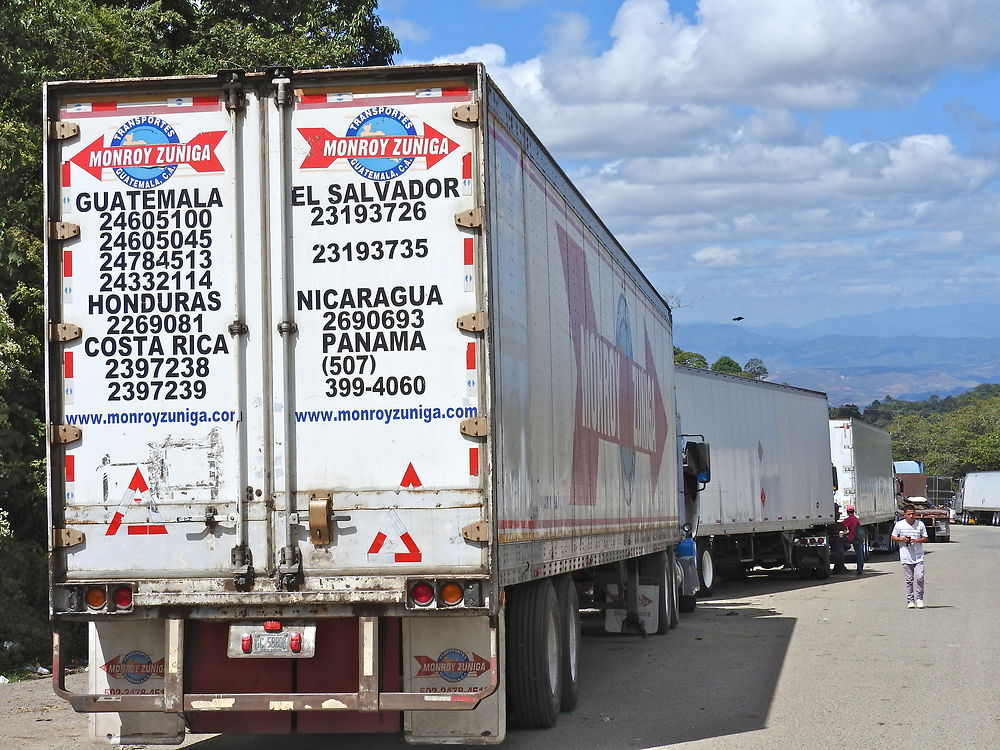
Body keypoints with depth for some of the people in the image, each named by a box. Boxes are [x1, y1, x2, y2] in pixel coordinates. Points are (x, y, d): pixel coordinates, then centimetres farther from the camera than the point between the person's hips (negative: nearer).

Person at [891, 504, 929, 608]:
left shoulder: (920, 524, 2)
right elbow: (893, 537, 8)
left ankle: (919, 599, 3)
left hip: (918, 557, 0)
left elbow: (925, 538, 8)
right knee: (909, 580, 4)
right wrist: (902, 539, -11)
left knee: (919, 577, -10)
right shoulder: (899, 525, 1)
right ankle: (910, 600, 12)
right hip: (906, 557, 0)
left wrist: (917, 540, -12)